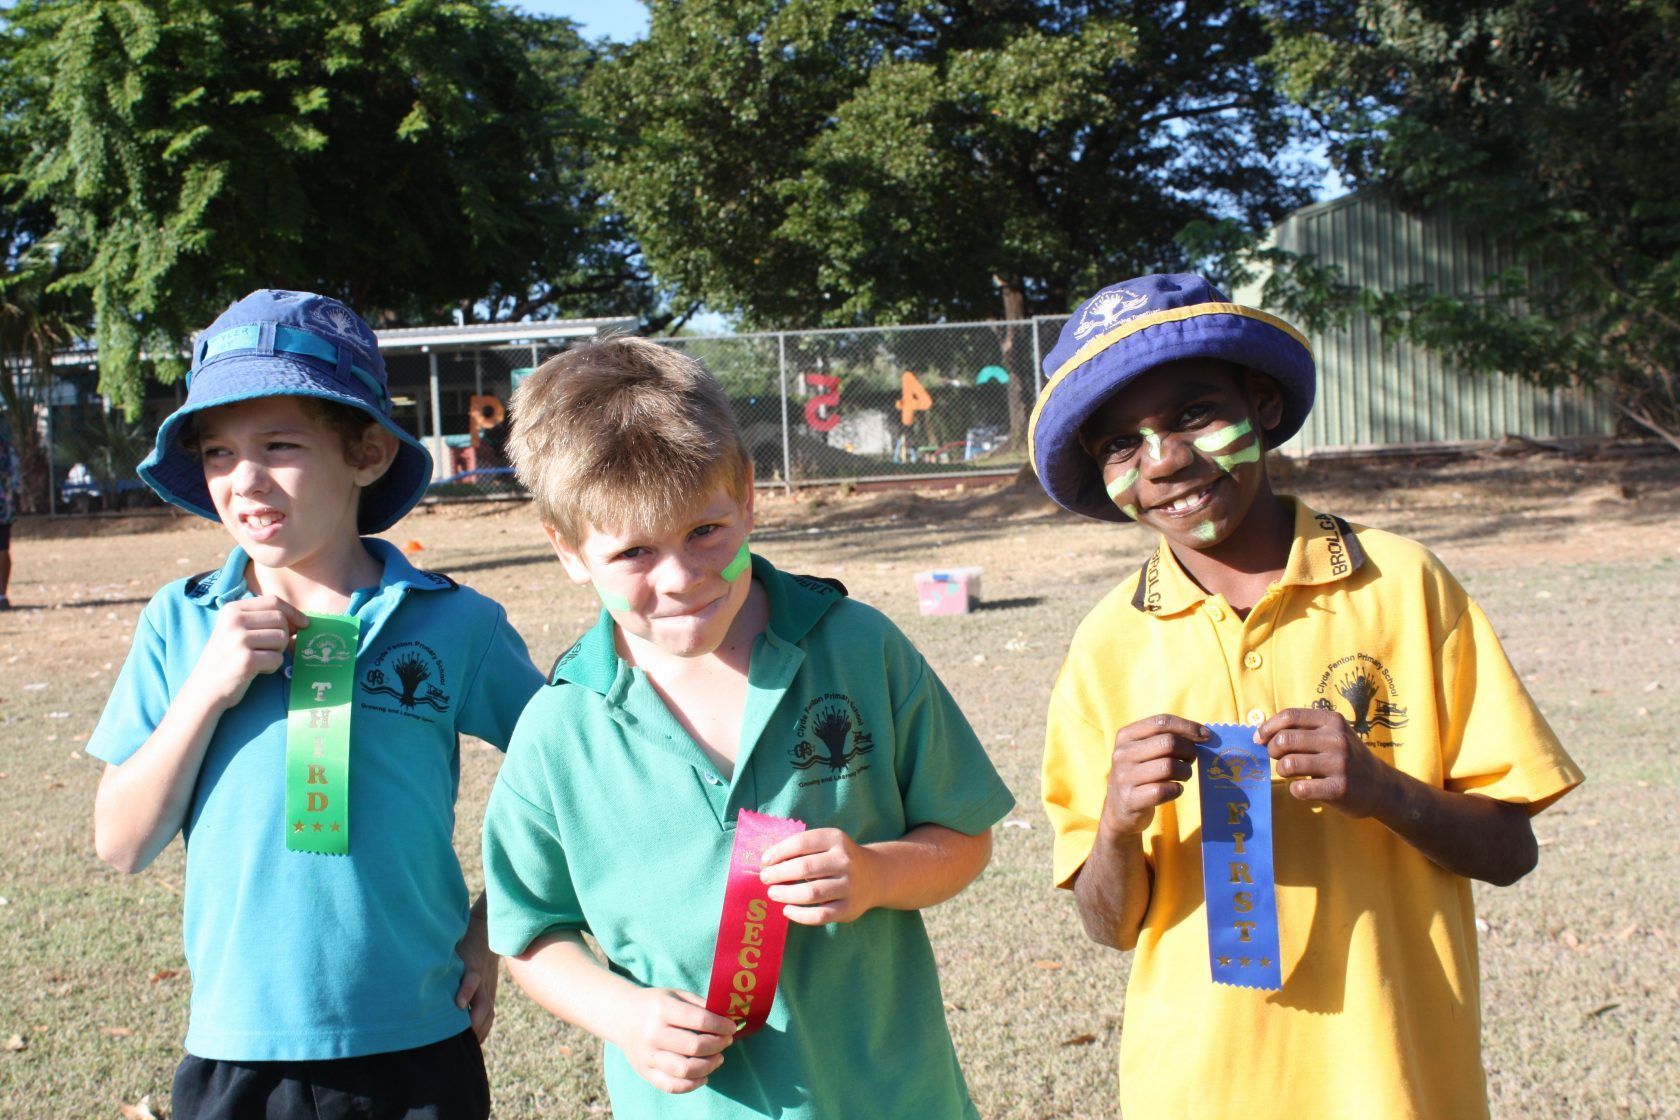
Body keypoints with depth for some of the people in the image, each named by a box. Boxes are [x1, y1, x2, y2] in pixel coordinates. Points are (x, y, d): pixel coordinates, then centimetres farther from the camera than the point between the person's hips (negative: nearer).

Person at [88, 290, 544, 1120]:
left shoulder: (453, 623, -5)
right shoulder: (179, 625, -1)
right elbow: (122, 846, -1)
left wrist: (494, 926, -1)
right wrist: (207, 689, -12)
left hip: (417, 1048, -1)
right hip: (234, 1051, 1)